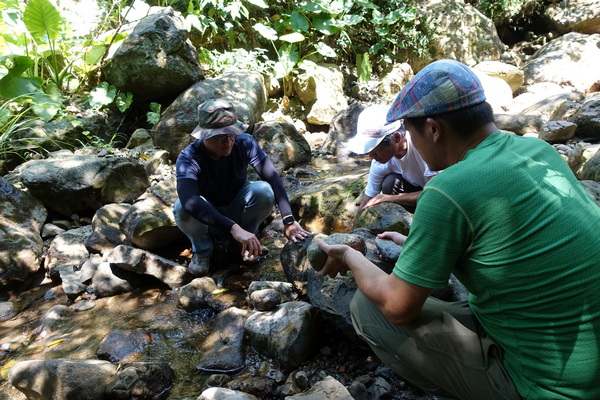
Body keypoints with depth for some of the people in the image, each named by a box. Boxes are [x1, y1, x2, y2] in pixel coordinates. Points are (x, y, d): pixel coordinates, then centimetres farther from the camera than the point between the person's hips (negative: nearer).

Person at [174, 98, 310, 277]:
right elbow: (190, 200, -46)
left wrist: (289, 220, -40)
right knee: (182, 206, -35)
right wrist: (234, 228, -57)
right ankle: (201, 250, -3)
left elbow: (272, 178, -27)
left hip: (237, 212, 2)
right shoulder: (188, 158, -29)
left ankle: (244, 242, -2)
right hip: (205, 218, -1)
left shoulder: (245, 143, -21)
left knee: (263, 190, -29)